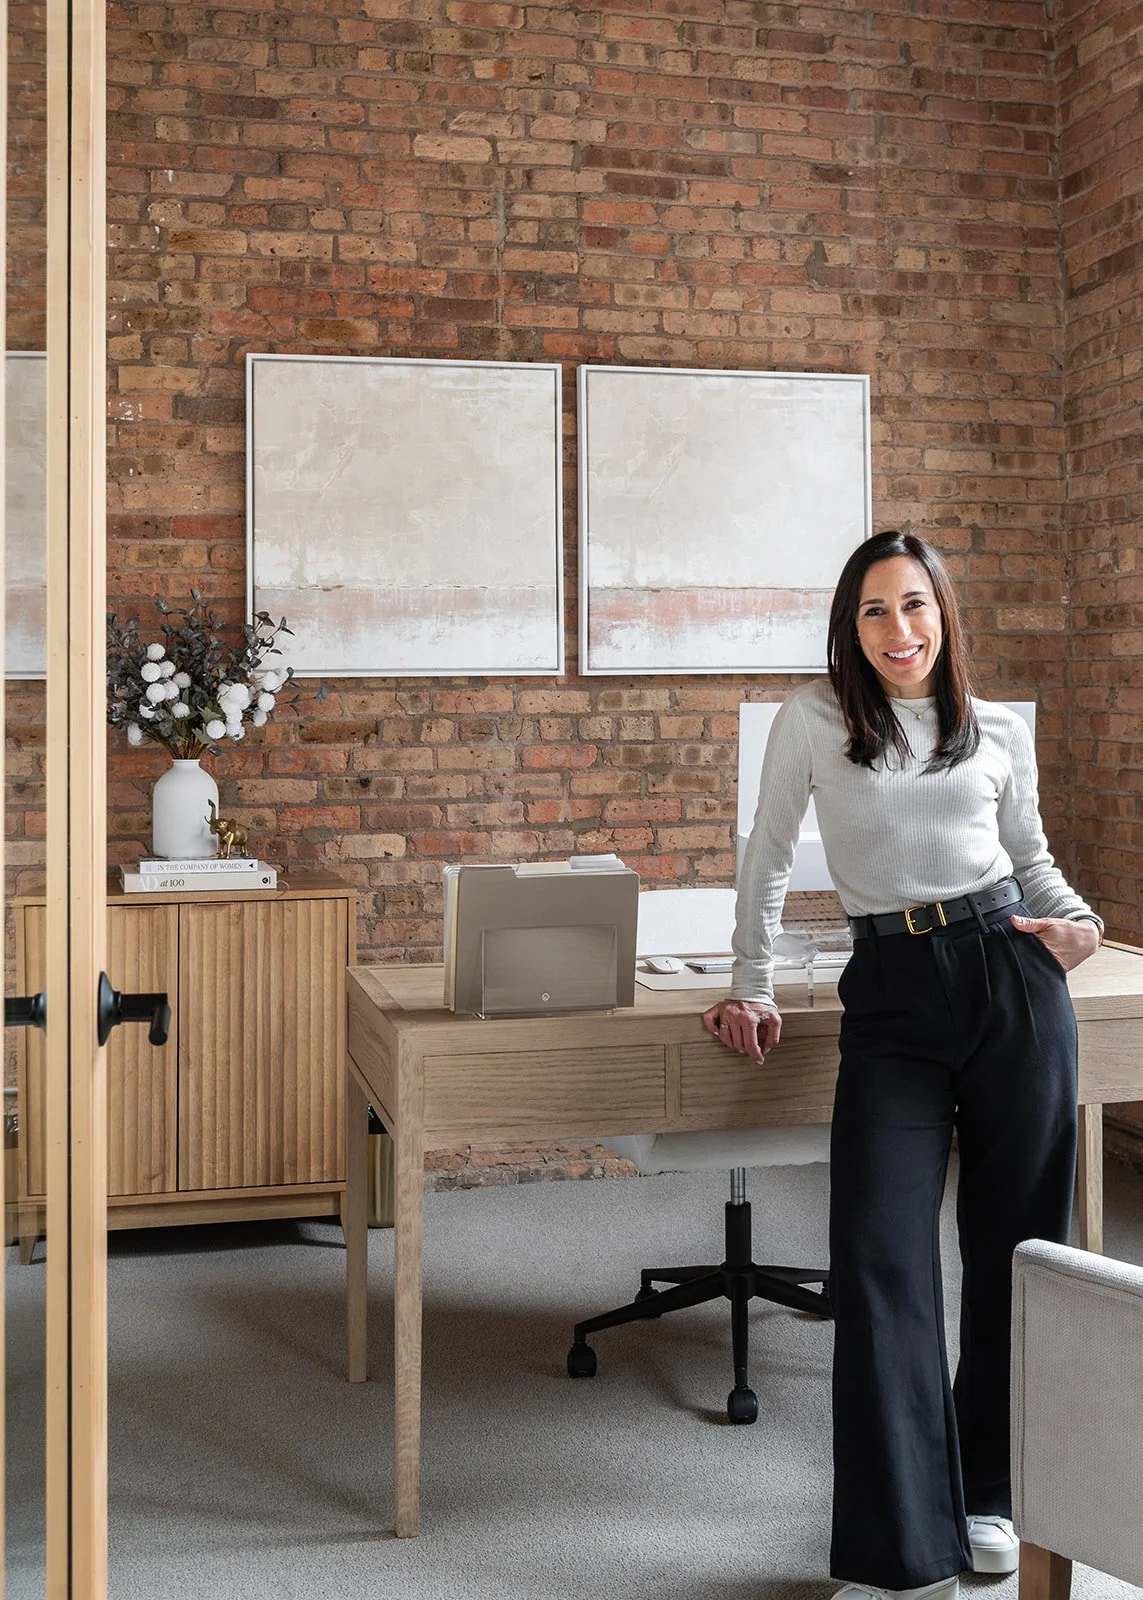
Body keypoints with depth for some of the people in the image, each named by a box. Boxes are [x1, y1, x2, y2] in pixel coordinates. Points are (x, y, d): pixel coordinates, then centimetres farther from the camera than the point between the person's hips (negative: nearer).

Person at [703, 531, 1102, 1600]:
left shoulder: (1000, 734, 10)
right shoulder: (814, 718, 5)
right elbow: (768, 852, 12)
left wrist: (1081, 920, 1)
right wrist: (750, 987, 11)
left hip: (1012, 978, 2)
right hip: (892, 999, -2)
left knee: (1016, 1246, 7)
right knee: (879, 1255, -11)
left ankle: (989, 1492, 27)